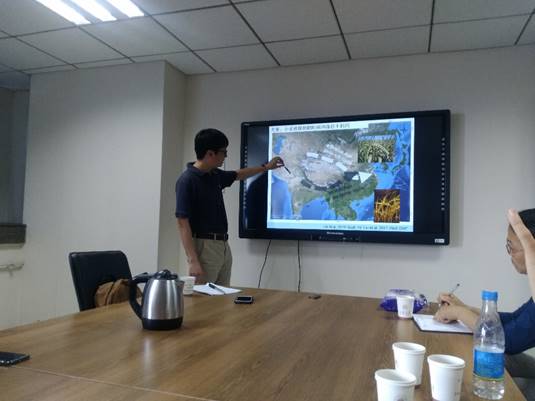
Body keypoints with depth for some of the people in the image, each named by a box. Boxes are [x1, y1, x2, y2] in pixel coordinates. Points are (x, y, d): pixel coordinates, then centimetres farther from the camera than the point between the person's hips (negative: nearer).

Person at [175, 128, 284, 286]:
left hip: (224, 246, 9)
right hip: (204, 247, -9)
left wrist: (266, 167, 37)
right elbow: (182, 223, -19)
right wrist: (193, 261, -25)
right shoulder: (187, 180, -16)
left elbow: (238, 175, 30)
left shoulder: (214, 175, 9)